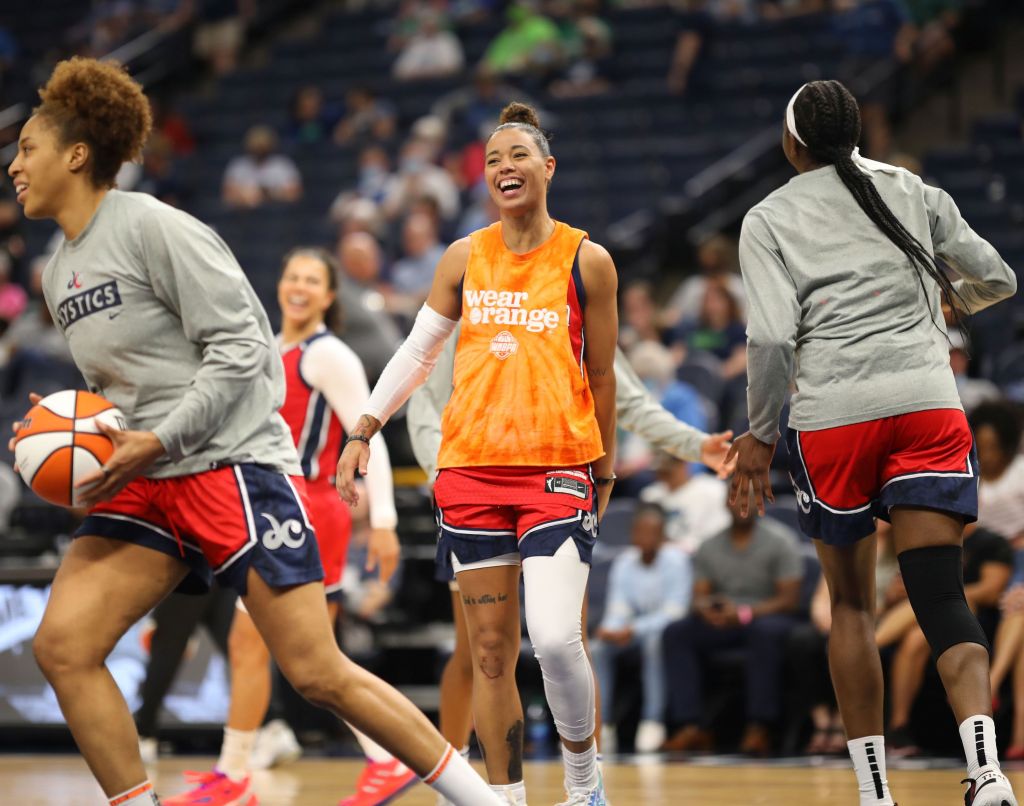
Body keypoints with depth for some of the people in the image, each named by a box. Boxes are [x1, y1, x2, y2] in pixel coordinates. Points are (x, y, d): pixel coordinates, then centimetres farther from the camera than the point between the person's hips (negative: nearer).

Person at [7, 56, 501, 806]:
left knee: (318, 672, -10)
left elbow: (240, 347, -14)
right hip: (148, 485, 8)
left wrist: (155, 443, -18)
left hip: (235, 464, -8)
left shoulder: (153, 227, -10)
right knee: (61, 645, -10)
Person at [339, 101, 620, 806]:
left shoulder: (587, 261, 2)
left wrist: (604, 472, 11)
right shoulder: (465, 259, 8)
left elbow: (600, 377, 8)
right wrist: (364, 432, 7)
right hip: (471, 466, 3)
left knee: (555, 637, -17)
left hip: (558, 466, -3)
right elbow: (417, 353, 15)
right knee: (492, 650, 3)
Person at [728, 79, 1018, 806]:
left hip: (833, 417, -1)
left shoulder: (769, 220, 5)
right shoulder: (910, 190, 13)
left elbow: (773, 339, -6)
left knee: (851, 604, 14)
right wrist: (949, 298, 40)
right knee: (942, 597, -4)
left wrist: (760, 433, 6)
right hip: (927, 399, 1)